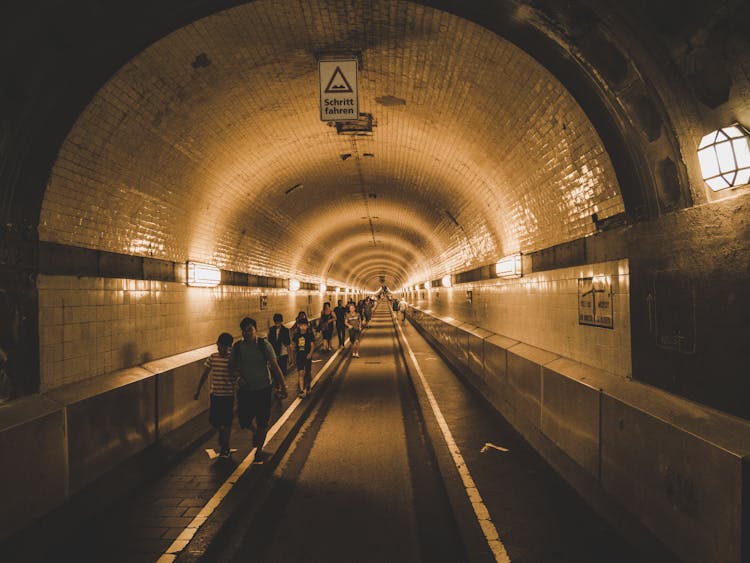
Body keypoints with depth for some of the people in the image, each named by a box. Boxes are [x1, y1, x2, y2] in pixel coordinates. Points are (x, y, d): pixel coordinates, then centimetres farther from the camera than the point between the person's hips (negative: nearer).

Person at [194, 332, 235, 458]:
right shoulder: (212, 357, -1)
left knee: (226, 422, 4)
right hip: (215, 394, 4)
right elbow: (204, 374, 7)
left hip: (228, 395, -3)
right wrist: (198, 390, 8)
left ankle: (225, 446, 21)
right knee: (212, 419, 8)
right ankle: (222, 432, 40)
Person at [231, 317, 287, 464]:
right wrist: (238, 377, -15)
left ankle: (259, 449, 27)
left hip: (263, 389, -2)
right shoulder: (237, 347, -3)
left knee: (262, 422, 4)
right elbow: (232, 367, 6)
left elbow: (275, 366, -6)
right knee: (244, 422, 3)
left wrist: (283, 386, -7)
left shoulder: (264, 345, -9)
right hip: (245, 390, 2)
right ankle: (255, 432, 39)